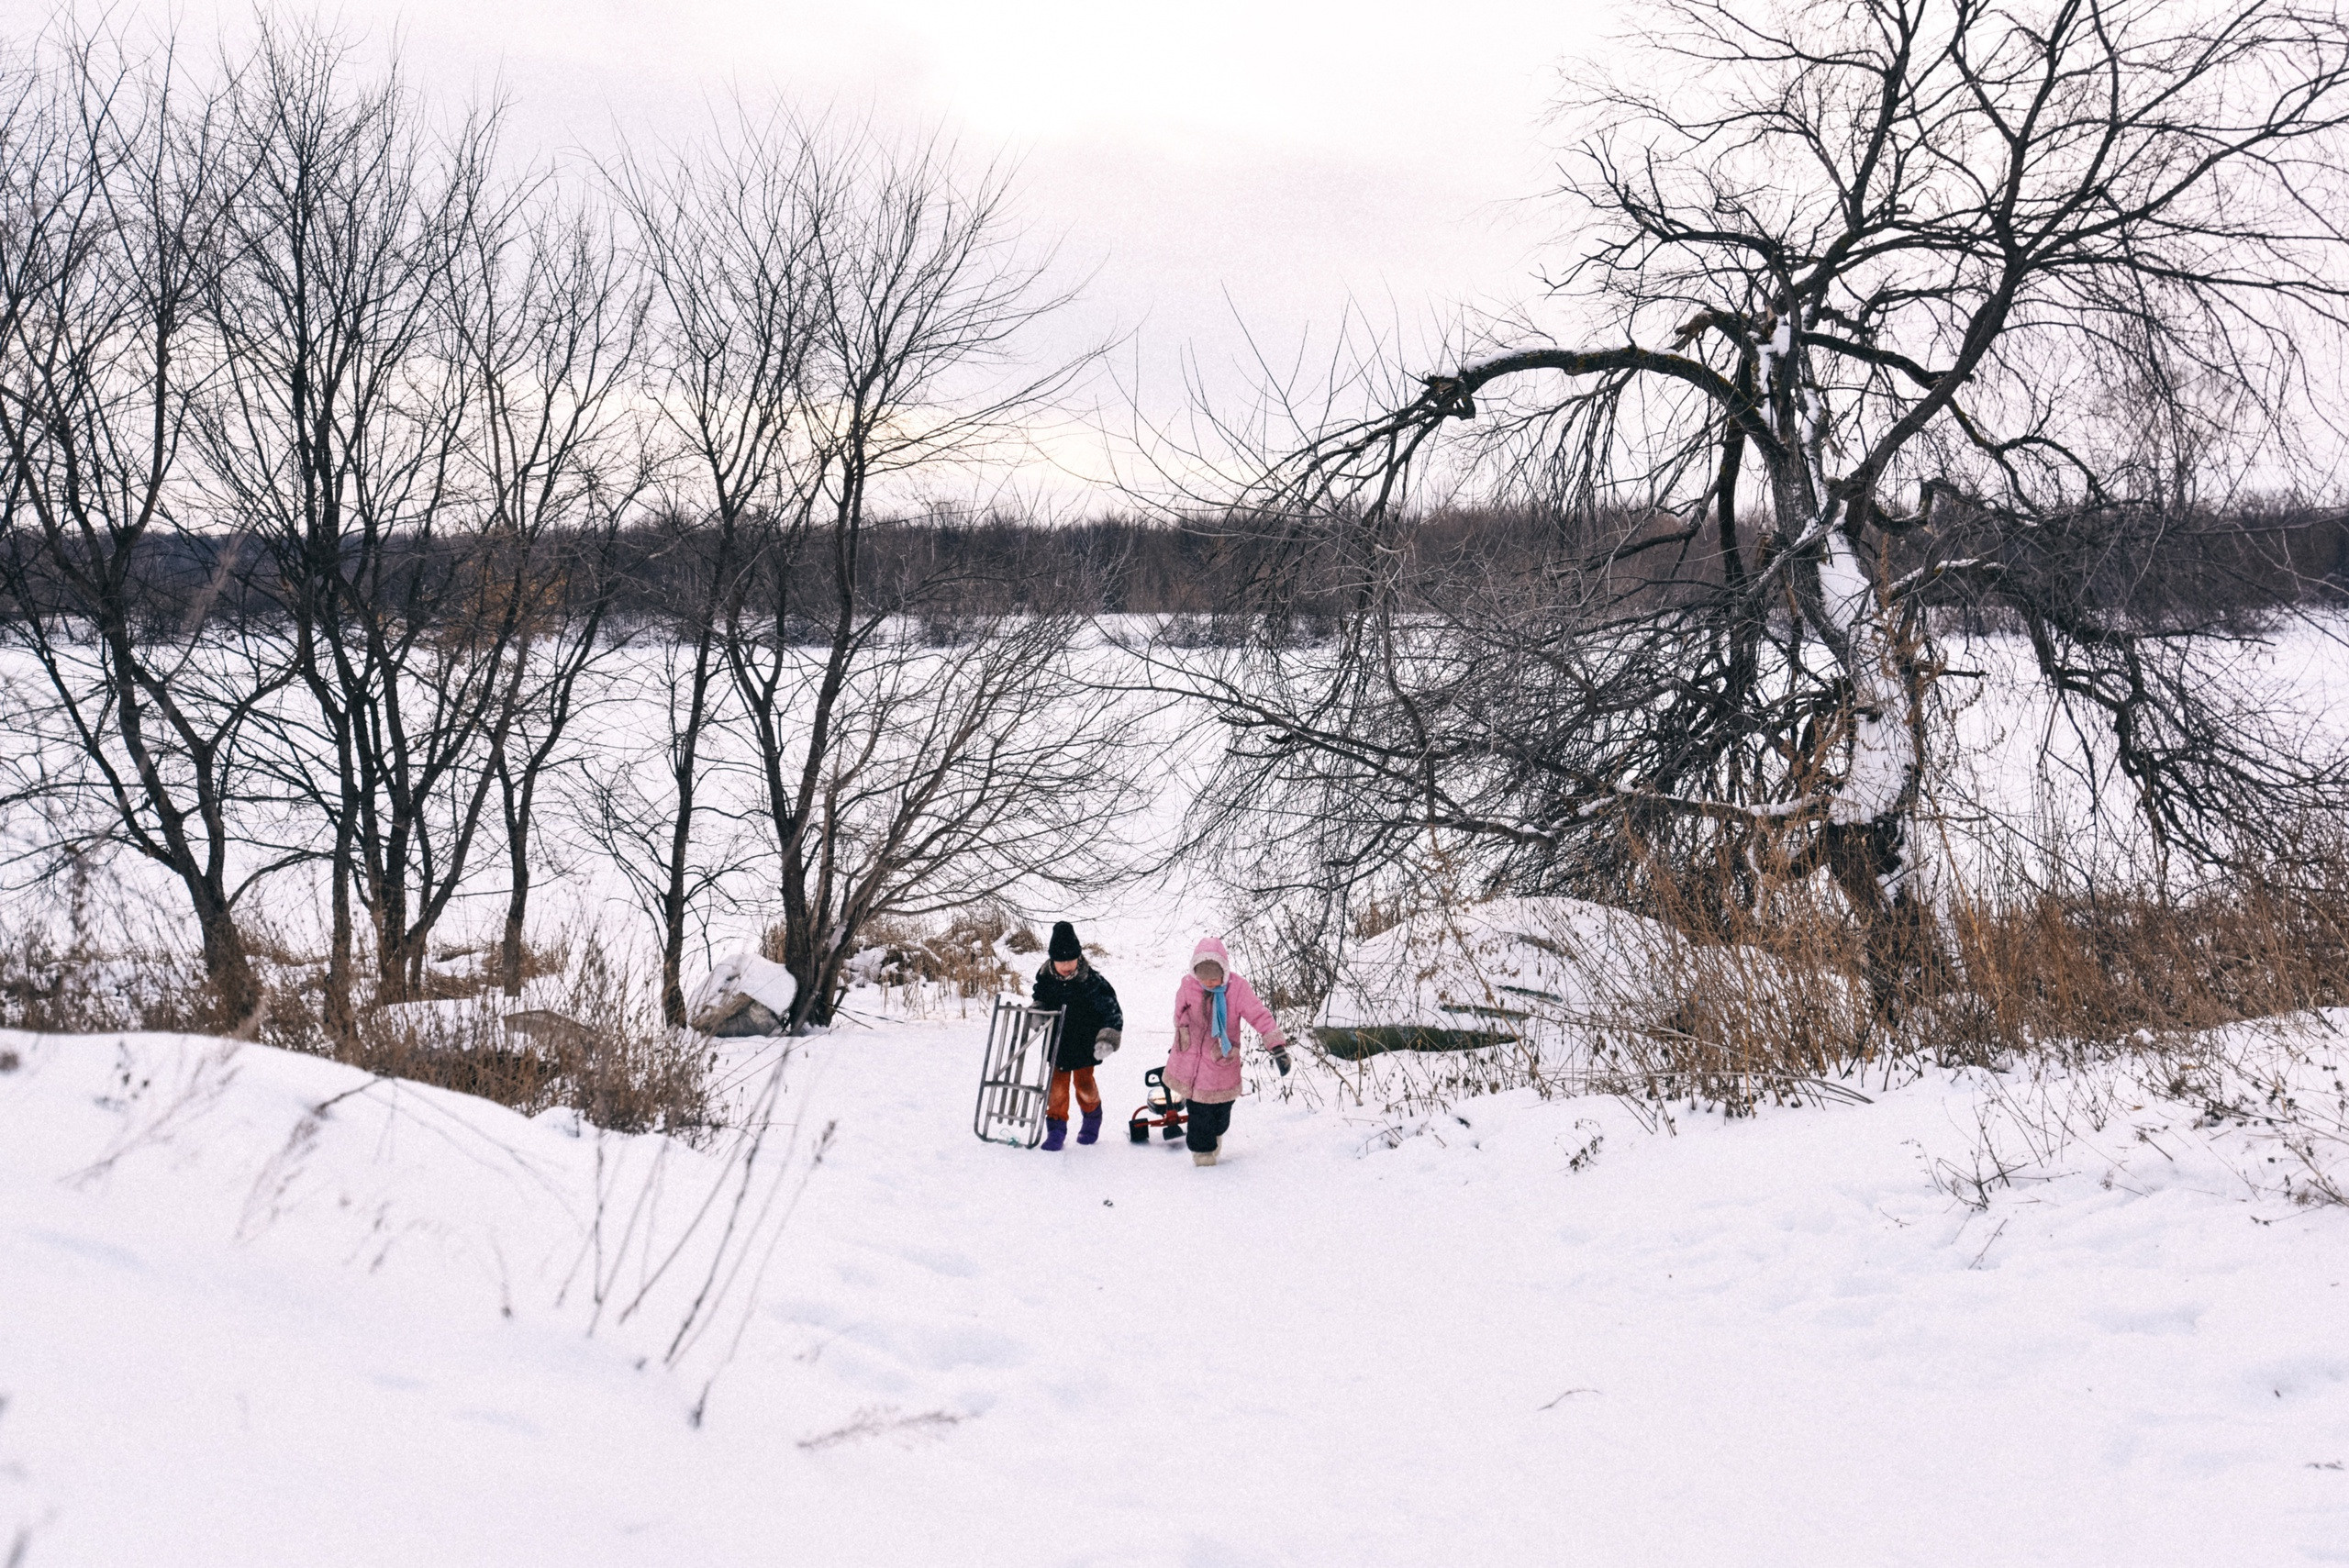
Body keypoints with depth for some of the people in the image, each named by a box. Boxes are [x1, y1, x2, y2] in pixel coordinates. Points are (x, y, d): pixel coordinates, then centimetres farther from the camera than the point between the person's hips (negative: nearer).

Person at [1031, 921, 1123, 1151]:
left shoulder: (1093, 981, -21)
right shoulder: (1045, 978, -9)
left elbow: (1112, 1012, -17)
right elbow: (1039, 999, 12)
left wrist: (1108, 1038, -27)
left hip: (1085, 1044, -2)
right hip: (1057, 1043, 3)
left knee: (1084, 1084, 7)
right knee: (1057, 1085, 0)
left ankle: (1092, 1118, 34)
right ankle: (1056, 1128, 12)